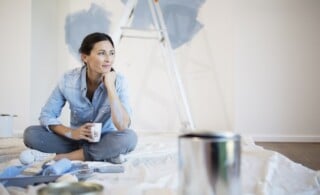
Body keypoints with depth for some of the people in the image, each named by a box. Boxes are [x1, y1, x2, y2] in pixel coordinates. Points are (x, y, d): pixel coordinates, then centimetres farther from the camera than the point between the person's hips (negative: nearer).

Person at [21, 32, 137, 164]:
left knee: (129, 137, -34)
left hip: (105, 141, -1)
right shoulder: (69, 80, -15)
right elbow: (47, 115, -8)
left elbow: (123, 126, -29)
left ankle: (60, 157, -23)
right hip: (76, 140, 2)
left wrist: (110, 86, -31)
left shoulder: (118, 81, -19)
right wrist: (70, 133, -26)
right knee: (30, 133, -19)